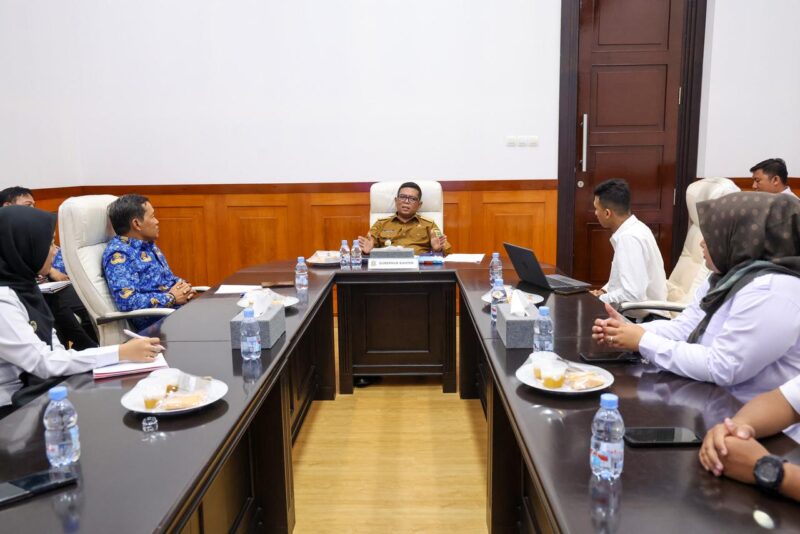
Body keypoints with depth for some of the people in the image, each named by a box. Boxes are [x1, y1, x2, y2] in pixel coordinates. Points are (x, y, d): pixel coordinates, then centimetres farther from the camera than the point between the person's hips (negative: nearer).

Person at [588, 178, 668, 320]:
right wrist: (604, 291, 5)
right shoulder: (633, 229, 6)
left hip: (644, 320, -8)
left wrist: (600, 299, -14)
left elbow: (633, 294, -29)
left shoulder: (629, 238, -23)